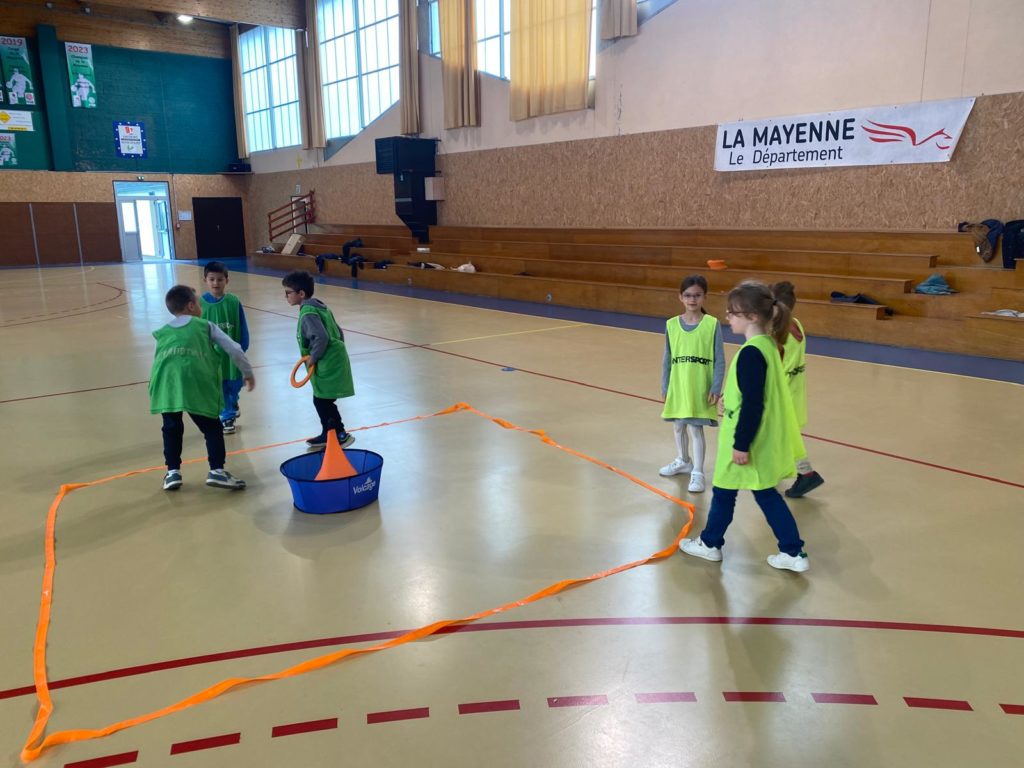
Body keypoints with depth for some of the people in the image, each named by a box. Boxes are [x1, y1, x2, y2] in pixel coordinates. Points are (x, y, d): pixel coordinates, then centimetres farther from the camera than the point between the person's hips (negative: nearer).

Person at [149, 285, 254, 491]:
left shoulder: (163, 332, 32)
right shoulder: (206, 326, 23)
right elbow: (234, 349, 18)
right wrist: (248, 373, 29)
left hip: (166, 382, 3)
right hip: (195, 381, -3)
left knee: (171, 428, 18)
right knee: (212, 427, 9)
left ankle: (172, 472, 21)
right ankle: (217, 470, 3)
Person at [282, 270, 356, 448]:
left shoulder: (308, 313, -17)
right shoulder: (320, 308, 13)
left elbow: (321, 337, -29)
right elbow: (338, 332, 17)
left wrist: (313, 357, -17)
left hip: (328, 366, -10)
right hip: (333, 361, 10)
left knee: (323, 402, -2)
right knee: (321, 401, 18)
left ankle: (341, 435, 6)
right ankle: (328, 434, 29)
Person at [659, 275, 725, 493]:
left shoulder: (712, 324, -8)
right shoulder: (672, 324, 0)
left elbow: (720, 360, -6)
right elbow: (667, 359, 5)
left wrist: (716, 388, -11)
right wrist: (665, 387, 5)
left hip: (701, 387, -4)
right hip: (677, 386, 4)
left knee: (696, 428, -3)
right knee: (678, 426, 17)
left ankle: (697, 473, 6)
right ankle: (682, 461, 39)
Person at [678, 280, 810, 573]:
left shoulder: (751, 353, -24)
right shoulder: (767, 344, 5)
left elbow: (753, 404, -25)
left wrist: (741, 444, -20)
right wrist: (729, 397, 28)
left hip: (749, 442, -9)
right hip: (764, 440, 9)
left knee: (724, 491, 11)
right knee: (766, 493, 17)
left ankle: (710, 543, 30)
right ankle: (793, 553, 21)